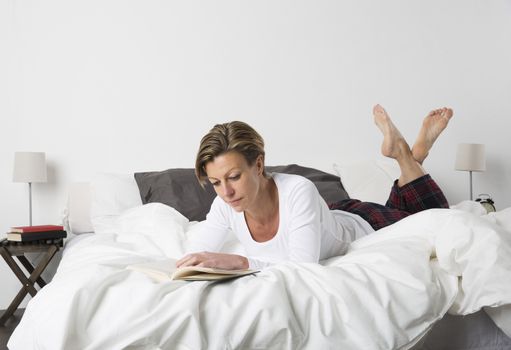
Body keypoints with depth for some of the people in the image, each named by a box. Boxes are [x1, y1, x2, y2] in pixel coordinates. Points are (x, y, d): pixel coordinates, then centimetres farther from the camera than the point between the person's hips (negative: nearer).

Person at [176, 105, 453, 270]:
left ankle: (407, 153, 28)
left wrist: (237, 261, -60)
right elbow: (196, 255, -25)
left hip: (363, 225, -5)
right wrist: (191, 264, -48)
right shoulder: (225, 205, -29)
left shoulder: (298, 191, -45)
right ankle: (402, 153, 37)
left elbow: (304, 266, -50)